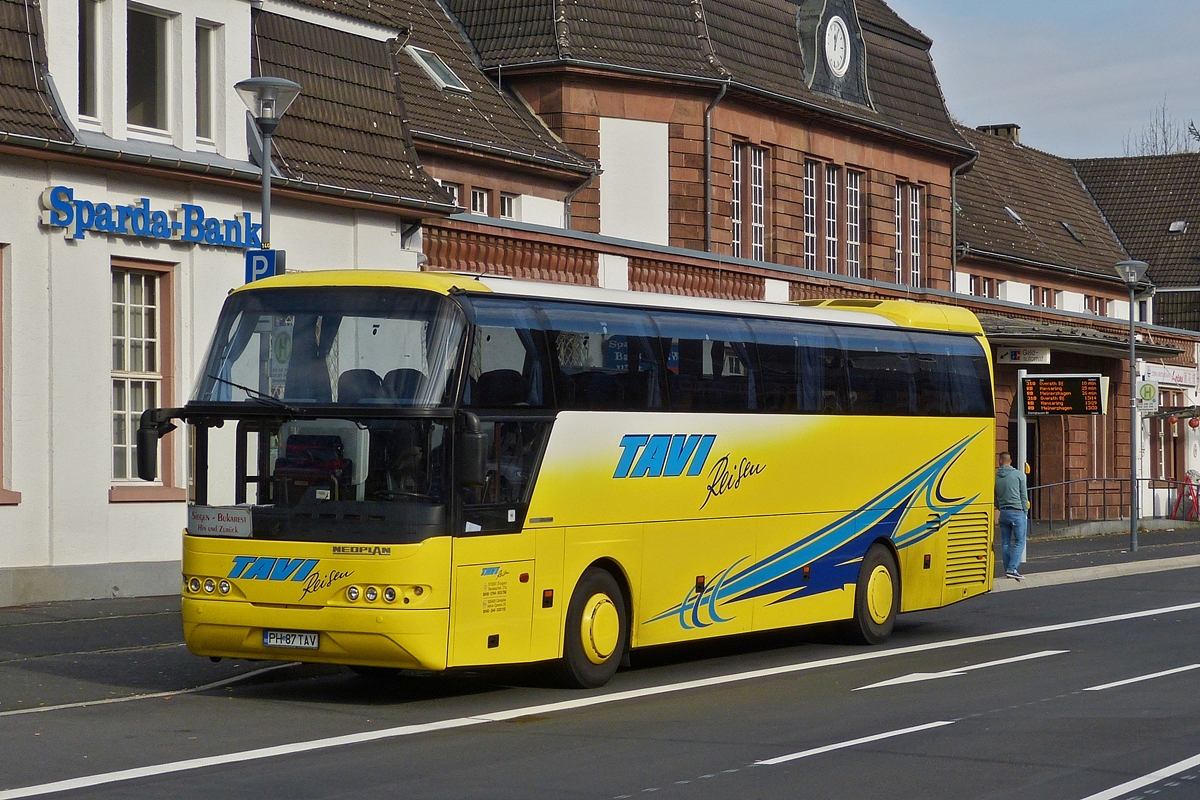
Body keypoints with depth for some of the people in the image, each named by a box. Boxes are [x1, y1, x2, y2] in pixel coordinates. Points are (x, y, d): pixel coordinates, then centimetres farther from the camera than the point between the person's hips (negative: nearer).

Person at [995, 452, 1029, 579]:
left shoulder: (995, 477, 5)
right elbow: (1024, 495, 0)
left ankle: (1008, 569, 11)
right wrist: (1025, 511, 8)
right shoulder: (1018, 475, -3)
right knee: (1019, 541, -2)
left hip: (1003, 512, 4)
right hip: (1017, 512, -4)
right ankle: (1012, 568, -14)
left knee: (1005, 543, 10)